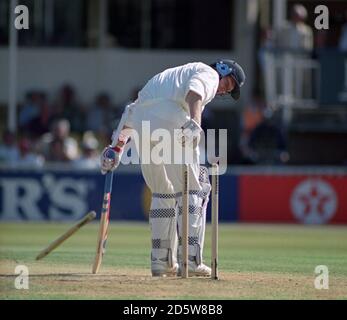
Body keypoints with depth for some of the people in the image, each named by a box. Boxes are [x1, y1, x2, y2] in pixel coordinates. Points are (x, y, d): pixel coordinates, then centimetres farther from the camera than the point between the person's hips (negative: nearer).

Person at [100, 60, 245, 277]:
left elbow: (132, 110, 31)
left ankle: (161, 261, 17)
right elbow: (194, 92, -11)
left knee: (162, 193, 19)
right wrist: (195, 122, -27)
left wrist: (117, 147, 26)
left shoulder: (172, 76, 37)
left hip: (141, 128, 7)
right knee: (191, 191, -2)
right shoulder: (209, 73, 14)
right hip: (170, 121, -7)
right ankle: (189, 261, -11)